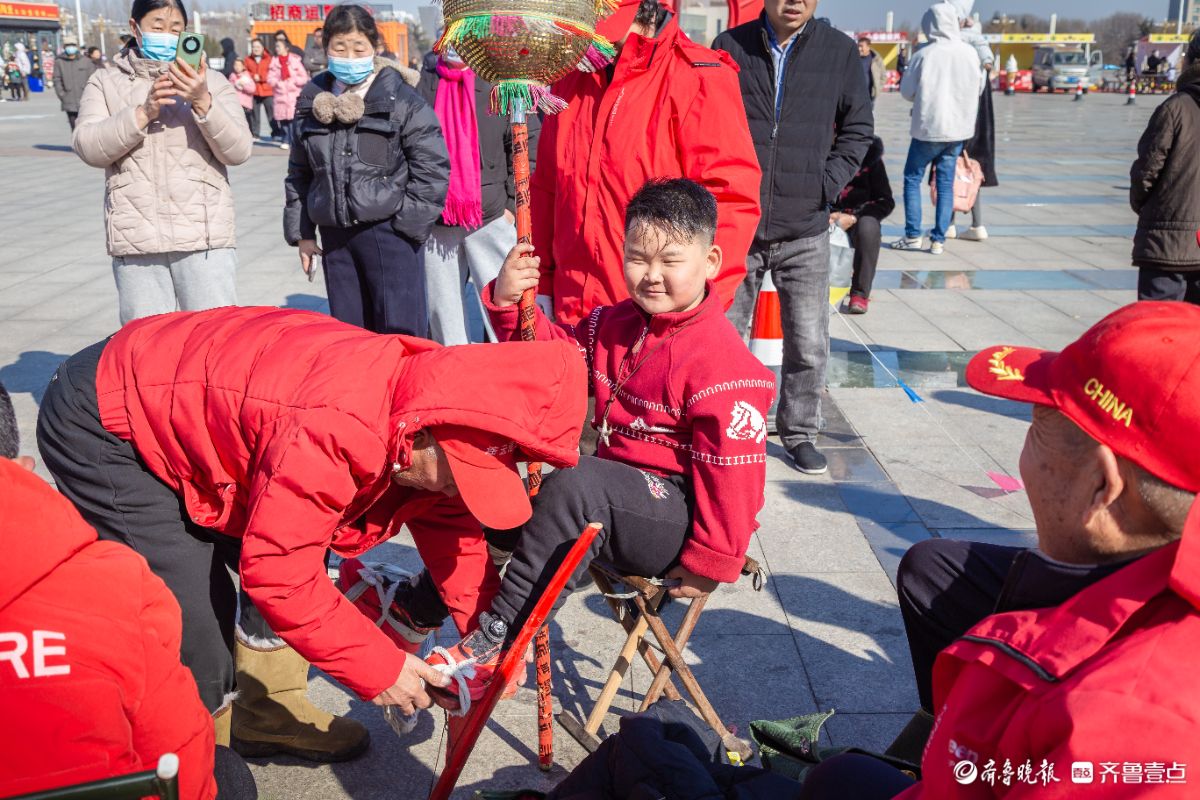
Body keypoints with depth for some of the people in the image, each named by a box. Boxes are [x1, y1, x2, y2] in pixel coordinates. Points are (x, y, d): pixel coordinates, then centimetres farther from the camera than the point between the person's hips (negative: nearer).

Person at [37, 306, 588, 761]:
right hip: (97, 426, -9)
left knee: (304, 548, 10)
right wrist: (378, 667, -20)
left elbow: (449, 522, 2)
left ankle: (266, 715, 27)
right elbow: (277, 572, -30)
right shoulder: (332, 431, -38)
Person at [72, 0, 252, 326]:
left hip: (204, 239, -1)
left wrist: (202, 103, -17)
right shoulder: (106, 83, 13)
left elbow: (237, 151, -2)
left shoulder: (211, 82, 11)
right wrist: (144, 112, -13)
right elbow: (88, 147, -2)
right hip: (135, 242, 1)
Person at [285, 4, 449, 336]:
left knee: (399, 332, -7)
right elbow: (299, 172, 19)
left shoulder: (400, 98, -5)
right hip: (335, 234, 5)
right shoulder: (312, 101, 10)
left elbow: (433, 166, -6)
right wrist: (302, 232, 16)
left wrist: (408, 223, -10)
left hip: (389, 230, -5)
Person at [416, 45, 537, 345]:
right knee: (442, 310, 10)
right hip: (435, 219, 3)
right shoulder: (425, 84, 9)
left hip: (491, 218, -3)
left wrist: (512, 204, -4)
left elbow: (526, 146, 1)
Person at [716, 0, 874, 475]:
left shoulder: (840, 51, 3)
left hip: (805, 231, 1)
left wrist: (827, 185, -2)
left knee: (809, 343, 5)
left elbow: (858, 128, 11)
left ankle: (799, 432, 25)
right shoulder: (730, 46, 1)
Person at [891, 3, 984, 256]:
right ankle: (939, 239, 8)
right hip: (959, 128, 3)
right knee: (946, 183, 9)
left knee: (912, 178, 11)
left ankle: (913, 235, 7)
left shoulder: (924, 55, -11)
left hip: (928, 127, -3)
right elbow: (979, 87, 10)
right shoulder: (970, 52, -3)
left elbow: (907, 91, -1)